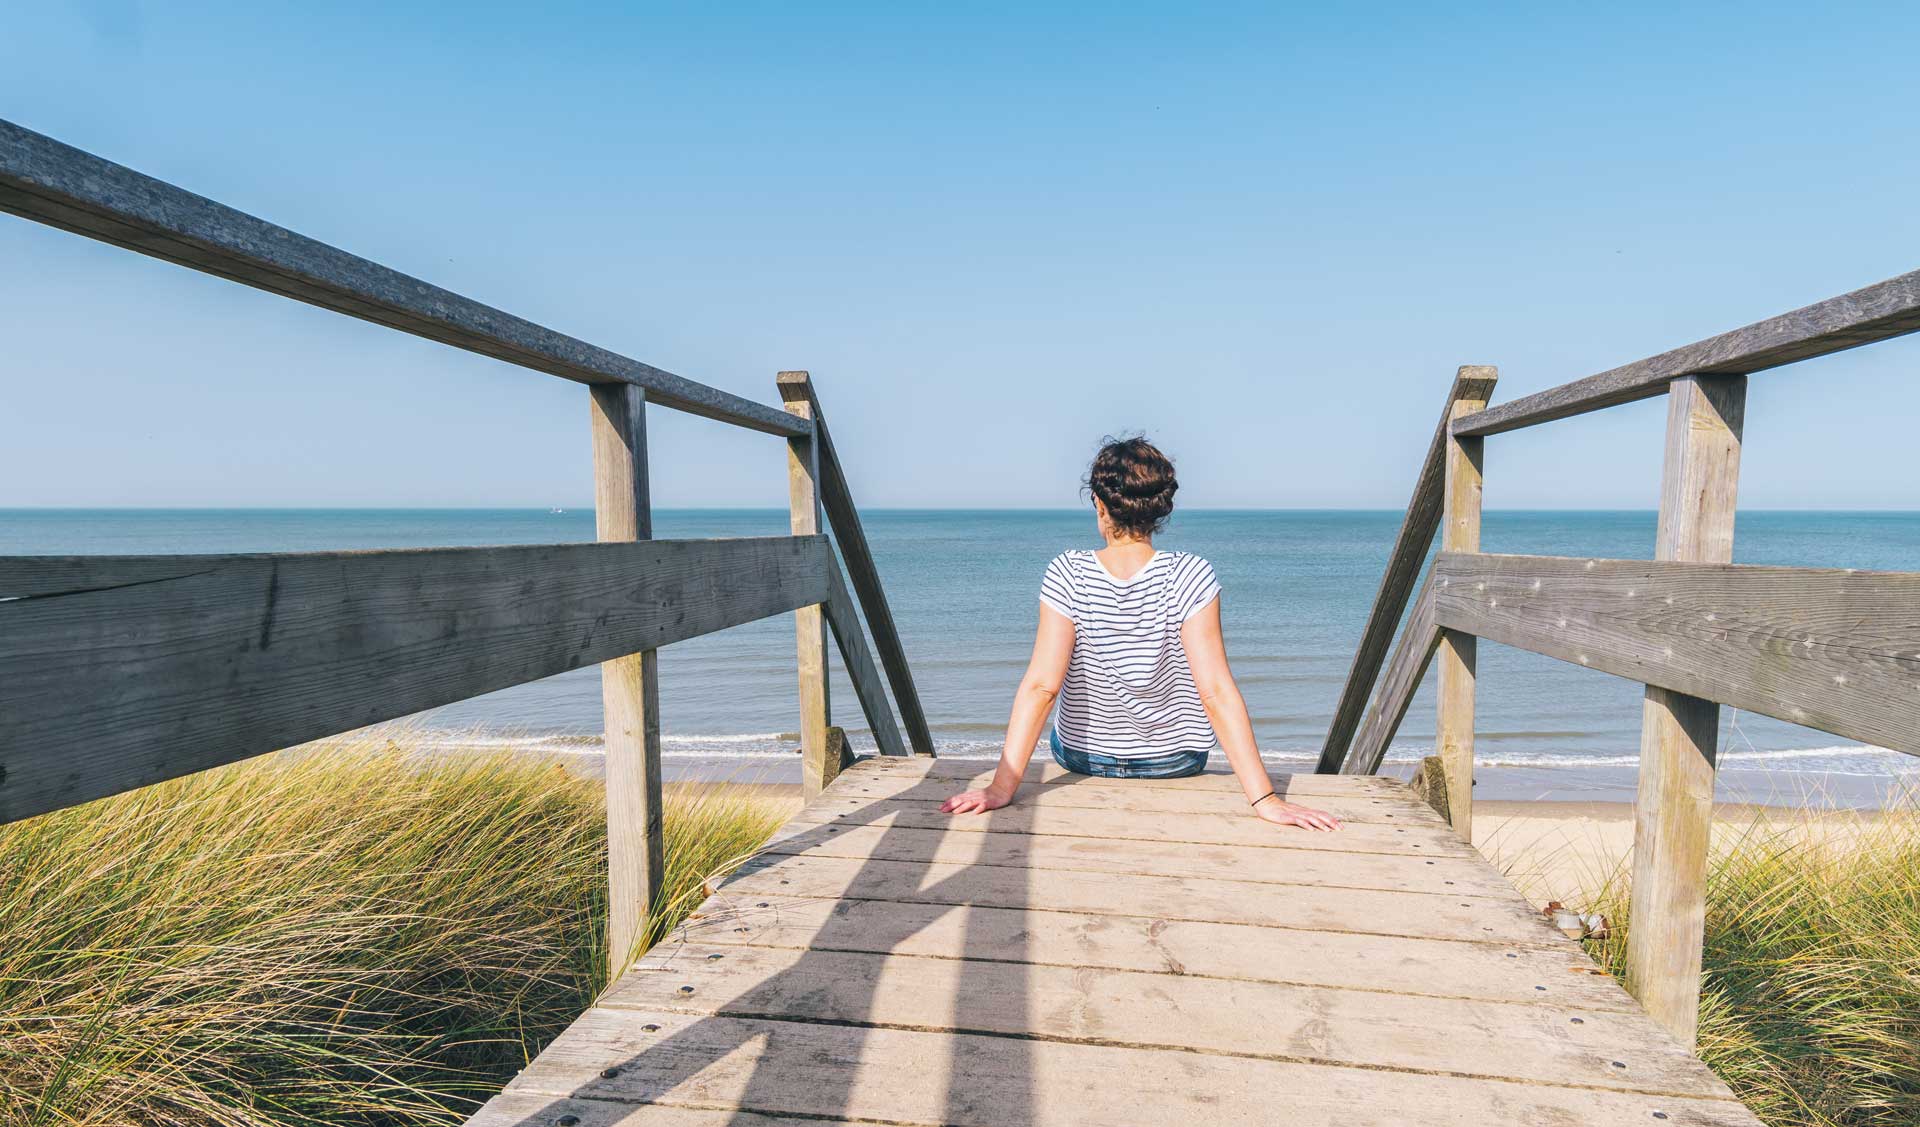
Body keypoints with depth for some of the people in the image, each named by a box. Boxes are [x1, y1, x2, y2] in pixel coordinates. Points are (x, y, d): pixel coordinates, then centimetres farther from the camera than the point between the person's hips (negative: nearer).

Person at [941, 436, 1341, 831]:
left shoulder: (1067, 575, -22)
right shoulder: (1190, 577, -23)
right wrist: (1264, 800, -24)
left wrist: (1002, 787, -25)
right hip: (1176, 761, 0)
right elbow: (1216, 693, -27)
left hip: (1080, 757, 0)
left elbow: (1041, 686, -27)